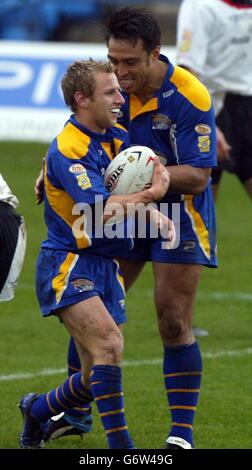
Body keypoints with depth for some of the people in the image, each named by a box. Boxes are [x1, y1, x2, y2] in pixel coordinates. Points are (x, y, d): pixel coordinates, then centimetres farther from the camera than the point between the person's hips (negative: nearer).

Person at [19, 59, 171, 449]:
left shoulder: (118, 138, 9)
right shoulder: (68, 150, -16)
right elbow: (100, 209, -25)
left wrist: (160, 180, -9)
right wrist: (147, 201, -16)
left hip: (105, 268, 8)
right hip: (67, 266, -8)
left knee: (98, 380, 8)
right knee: (109, 344, -27)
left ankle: (38, 410, 36)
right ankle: (120, 445, -25)